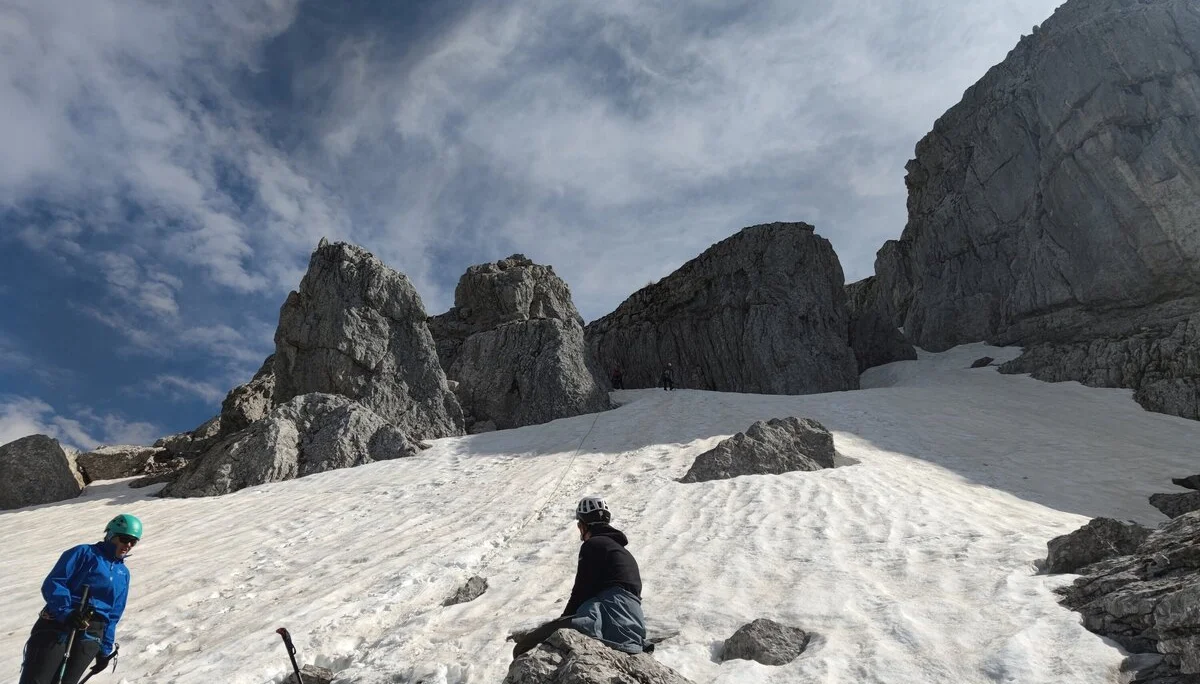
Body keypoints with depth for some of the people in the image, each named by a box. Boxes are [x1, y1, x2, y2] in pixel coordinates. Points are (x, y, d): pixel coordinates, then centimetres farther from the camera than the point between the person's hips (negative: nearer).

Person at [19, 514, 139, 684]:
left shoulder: (123, 574, 22)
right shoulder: (84, 553, 4)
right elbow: (53, 583, -8)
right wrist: (65, 612, -23)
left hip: (90, 639, 4)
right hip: (57, 627, -4)